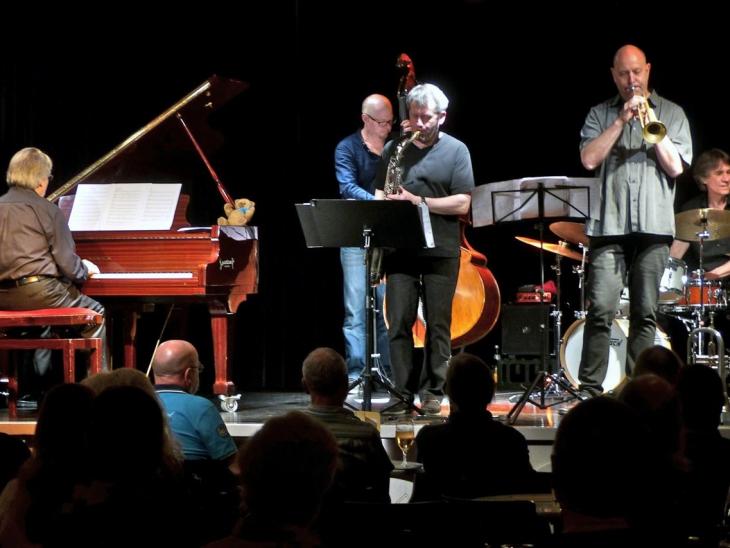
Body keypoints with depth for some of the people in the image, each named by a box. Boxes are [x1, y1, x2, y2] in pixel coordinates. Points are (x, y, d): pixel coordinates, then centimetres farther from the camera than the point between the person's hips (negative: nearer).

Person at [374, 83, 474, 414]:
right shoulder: (394, 149, 13)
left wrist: (418, 201, -13)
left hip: (440, 252, -2)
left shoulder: (456, 151, 3)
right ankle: (402, 391, 2)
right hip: (400, 248, 2)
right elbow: (379, 193, 17)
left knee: (438, 324, 1)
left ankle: (433, 392, 7)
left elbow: (462, 203, -5)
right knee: (398, 322, -2)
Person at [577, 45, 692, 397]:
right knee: (601, 310, -9)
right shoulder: (601, 114, 14)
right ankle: (589, 387, -5)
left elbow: (676, 167, 3)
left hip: (653, 226, 0)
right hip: (608, 224, 0)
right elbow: (589, 159, -1)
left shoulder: (672, 114, 13)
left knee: (645, 312, -1)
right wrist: (622, 121, -6)